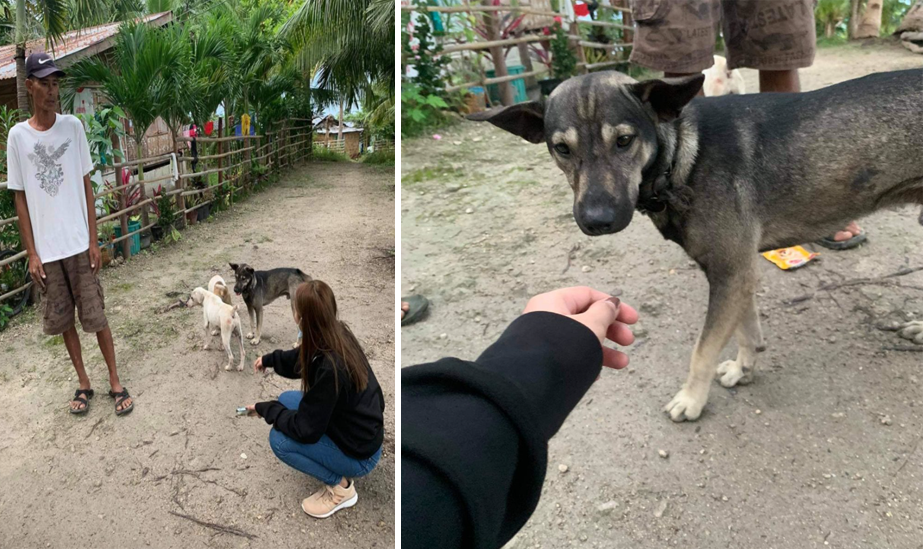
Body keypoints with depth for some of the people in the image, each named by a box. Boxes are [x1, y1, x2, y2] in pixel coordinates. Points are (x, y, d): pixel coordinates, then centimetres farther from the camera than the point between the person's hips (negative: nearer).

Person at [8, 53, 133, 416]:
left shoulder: (72, 126, -2)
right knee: (62, 320, 11)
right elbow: (20, 198, 1)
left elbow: (86, 185, 1)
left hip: (78, 243, -1)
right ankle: (83, 383, 25)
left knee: (95, 315, 4)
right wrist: (31, 253, -3)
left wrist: (94, 240, -2)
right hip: (45, 249, 1)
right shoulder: (17, 135, -2)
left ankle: (115, 381, 16)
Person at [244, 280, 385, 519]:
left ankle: (340, 486, 1)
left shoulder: (330, 367, -35)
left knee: (279, 439, -12)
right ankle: (336, 467, 17)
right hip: (360, 429, 9)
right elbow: (302, 358, 16)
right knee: (287, 399, 12)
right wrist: (269, 359, 16)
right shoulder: (338, 334, -10)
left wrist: (265, 409, -12)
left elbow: (306, 429, -24)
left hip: (359, 453, -8)